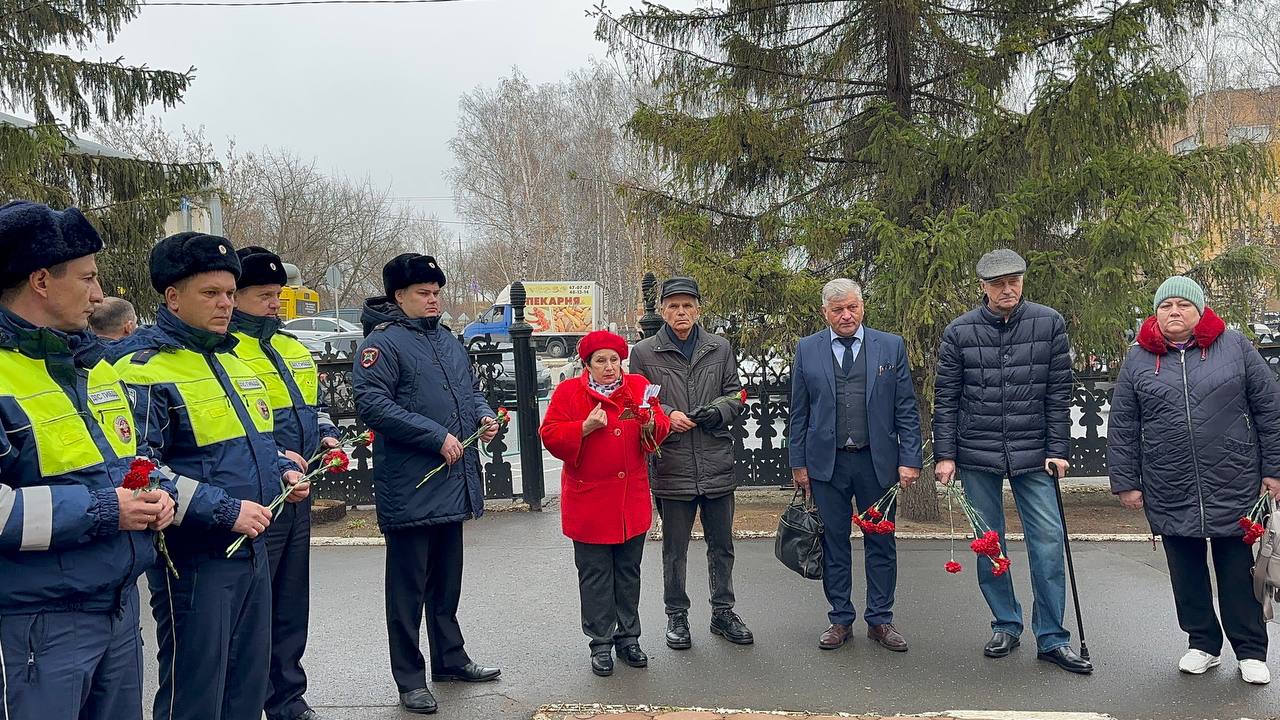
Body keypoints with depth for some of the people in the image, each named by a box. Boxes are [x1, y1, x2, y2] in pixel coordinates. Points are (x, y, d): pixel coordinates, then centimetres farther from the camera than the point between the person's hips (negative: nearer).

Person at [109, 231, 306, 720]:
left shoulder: (231, 360, 13)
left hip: (251, 548, 8)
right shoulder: (142, 368, -14)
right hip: (194, 560, -8)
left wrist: (282, 470, 5)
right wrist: (224, 510, -24)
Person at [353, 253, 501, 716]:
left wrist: (484, 416, 3)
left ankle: (450, 658, 34)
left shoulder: (448, 341, 15)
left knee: (447, 581, 19)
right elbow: (371, 403, -21)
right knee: (408, 587, 4)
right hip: (409, 489, -8)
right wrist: (436, 436, -23)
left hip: (453, 483, 8)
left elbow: (471, 390, 25)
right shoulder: (383, 342, -10)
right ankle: (410, 678, 15)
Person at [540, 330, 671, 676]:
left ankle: (628, 637, 26)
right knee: (595, 575, 5)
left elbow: (661, 428, 3)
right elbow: (550, 436, -7)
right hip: (589, 500, -2)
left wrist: (650, 420, -19)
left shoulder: (639, 386, 5)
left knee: (628, 571, 13)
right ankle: (601, 644, 17)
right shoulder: (568, 392, -2)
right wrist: (585, 427, -20)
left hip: (632, 501, 3)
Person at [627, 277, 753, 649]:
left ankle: (723, 612, 31)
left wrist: (718, 412, -11)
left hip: (717, 463, 3)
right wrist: (667, 415, -15)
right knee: (674, 549, 10)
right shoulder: (644, 352, -2)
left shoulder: (720, 348, 5)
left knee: (722, 545, 15)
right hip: (671, 465, -2)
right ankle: (676, 616, 27)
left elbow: (735, 394, 10)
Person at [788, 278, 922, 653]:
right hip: (826, 463, 0)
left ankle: (880, 620, 21)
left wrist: (909, 460, -4)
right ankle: (841, 619, 20)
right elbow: (799, 413, 5)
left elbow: (906, 409, 2)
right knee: (833, 544, 8)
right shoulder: (807, 350, 4)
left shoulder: (891, 346, 3)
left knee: (881, 544, 8)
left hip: (877, 461, 0)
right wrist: (798, 464, 1)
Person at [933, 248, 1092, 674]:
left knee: (1048, 540, -3)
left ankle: (1051, 638, 9)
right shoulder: (959, 331, 0)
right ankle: (1006, 625, 24)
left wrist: (1058, 450, -3)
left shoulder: (1049, 324, 1)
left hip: (1033, 454, 0)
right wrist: (945, 455, -2)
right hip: (976, 455, 0)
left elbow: (1059, 393, 2)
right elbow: (945, 398, 2)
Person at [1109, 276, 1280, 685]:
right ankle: (1203, 644, 26)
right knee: (1186, 572, 11)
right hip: (1169, 494, 1)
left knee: (1239, 570, 8)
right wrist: (1126, 481, 2)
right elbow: (1122, 427, 5)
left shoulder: (1234, 347, 1)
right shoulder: (1138, 359, 3)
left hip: (1233, 487, -1)